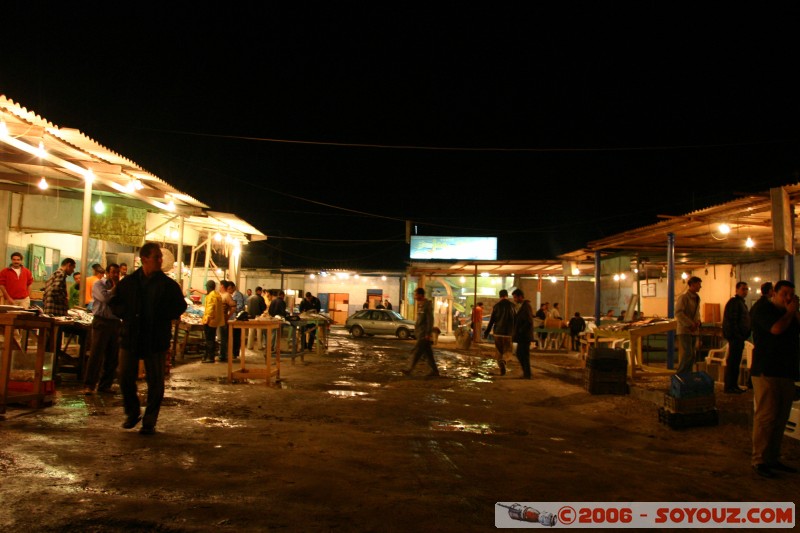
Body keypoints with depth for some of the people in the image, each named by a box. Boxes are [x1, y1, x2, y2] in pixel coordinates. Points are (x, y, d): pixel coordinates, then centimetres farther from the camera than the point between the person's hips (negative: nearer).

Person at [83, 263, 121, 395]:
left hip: (115, 323, 5)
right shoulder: (99, 284, 2)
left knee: (112, 357, 7)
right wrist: (114, 288, -4)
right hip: (101, 321, -5)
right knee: (96, 355, -5)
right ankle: (89, 385, 0)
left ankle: (105, 385, 16)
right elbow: (104, 297, -17)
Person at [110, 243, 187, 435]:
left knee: (155, 382, 2)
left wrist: (161, 316, -14)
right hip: (131, 338, 2)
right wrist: (128, 315, -7)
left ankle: (149, 421, 15)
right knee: (125, 378, 6)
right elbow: (115, 304, 11)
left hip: (157, 340, -2)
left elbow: (179, 307, 0)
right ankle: (132, 412, 30)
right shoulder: (128, 282, 5)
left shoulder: (168, 284, -1)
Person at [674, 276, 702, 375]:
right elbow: (678, 313, -18)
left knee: (691, 355, 10)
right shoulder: (684, 296, -11)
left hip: (693, 331, 8)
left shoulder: (696, 297, 16)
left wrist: (698, 321, 5)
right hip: (684, 330, -8)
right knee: (686, 354, -11)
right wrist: (690, 324, -18)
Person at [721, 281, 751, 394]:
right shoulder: (734, 302, -12)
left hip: (739, 337, 10)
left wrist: (744, 336, 17)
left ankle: (733, 385, 20)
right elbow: (731, 321, -19)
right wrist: (737, 335, -21)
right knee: (732, 361, -7)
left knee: (736, 362, 13)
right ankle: (729, 386, -4)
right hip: (735, 337, -10)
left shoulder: (742, 302, 20)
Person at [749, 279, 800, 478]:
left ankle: (772, 458, 18)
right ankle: (759, 460, -5)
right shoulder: (762, 310, -4)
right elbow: (776, 329, -20)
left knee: (780, 418, 10)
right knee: (766, 416, -9)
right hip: (766, 372, -8)